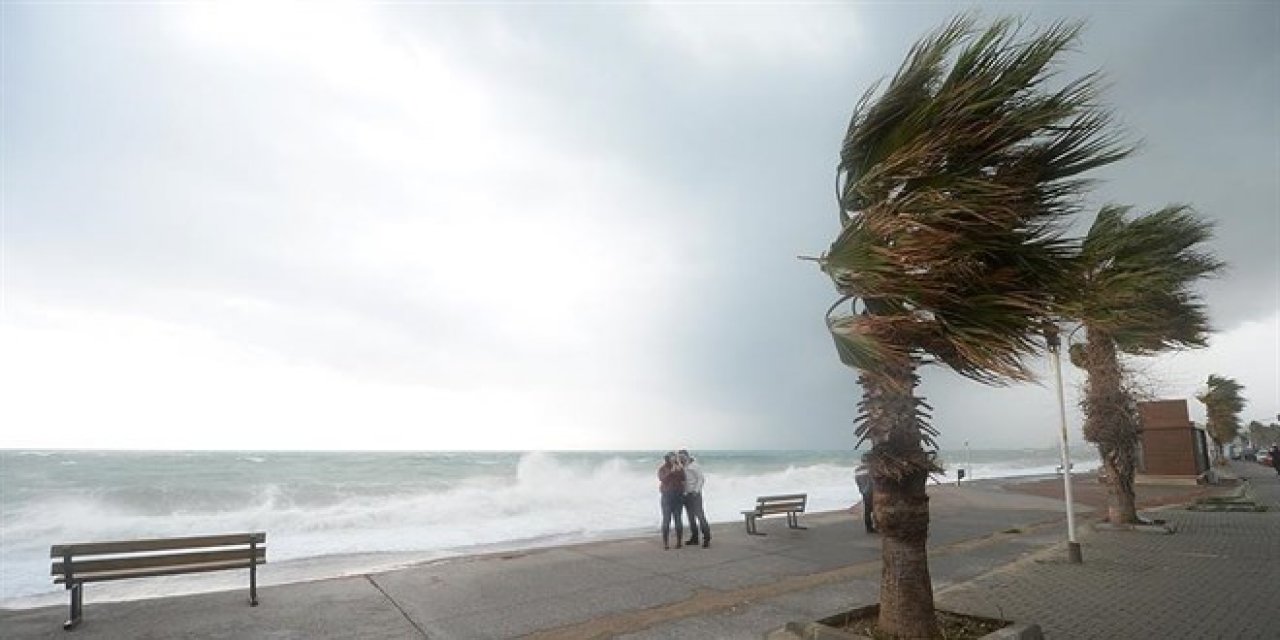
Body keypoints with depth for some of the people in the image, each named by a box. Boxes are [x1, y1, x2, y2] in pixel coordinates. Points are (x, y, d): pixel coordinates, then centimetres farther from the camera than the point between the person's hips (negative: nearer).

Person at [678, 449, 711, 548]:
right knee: (691, 517, 10)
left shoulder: (694, 466, -7)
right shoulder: (681, 467, 12)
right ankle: (694, 538, 17)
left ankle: (707, 538, -8)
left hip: (695, 494, -7)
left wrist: (696, 490, -18)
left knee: (700, 516, -11)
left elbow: (701, 479, -10)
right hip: (686, 495, 7)